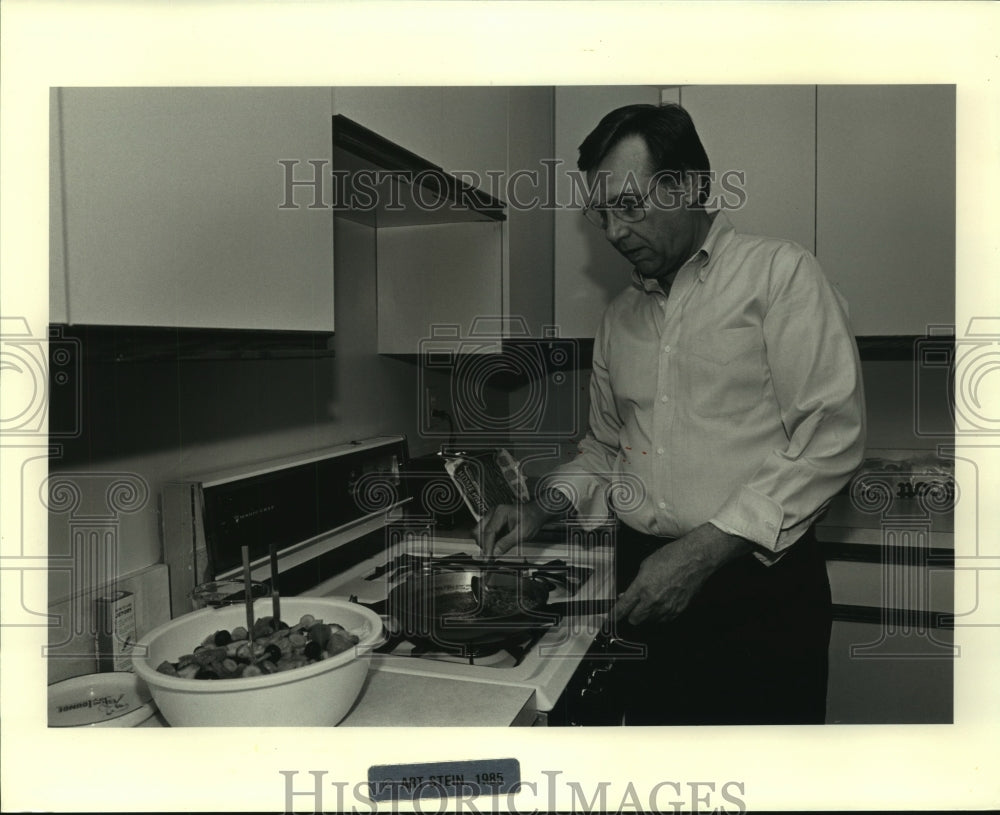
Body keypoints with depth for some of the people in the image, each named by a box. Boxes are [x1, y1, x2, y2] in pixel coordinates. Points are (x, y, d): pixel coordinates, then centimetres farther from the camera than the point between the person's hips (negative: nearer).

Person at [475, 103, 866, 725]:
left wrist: (704, 551, -18)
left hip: (757, 584, -5)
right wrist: (542, 509, 4)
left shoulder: (780, 272, -5)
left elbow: (833, 435, -13)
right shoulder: (620, 317, 14)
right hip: (647, 582, 5)